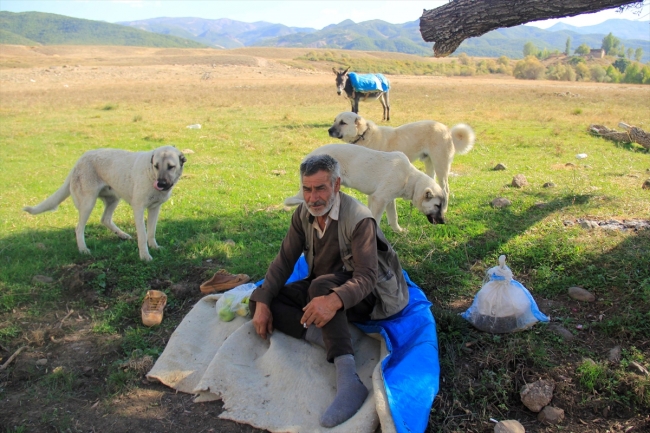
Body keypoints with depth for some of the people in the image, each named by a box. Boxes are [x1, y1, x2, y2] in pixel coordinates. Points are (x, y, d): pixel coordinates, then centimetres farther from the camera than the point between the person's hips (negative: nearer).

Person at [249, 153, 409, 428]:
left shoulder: (359, 219, -24)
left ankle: (348, 380, -48)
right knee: (258, 301, -8)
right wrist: (262, 302, -14)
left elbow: (367, 277, -31)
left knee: (321, 285, -41)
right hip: (322, 288, 8)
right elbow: (284, 260, -1)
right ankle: (328, 337, -26)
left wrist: (334, 300, -51)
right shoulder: (304, 214, -4)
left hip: (367, 295, -7)